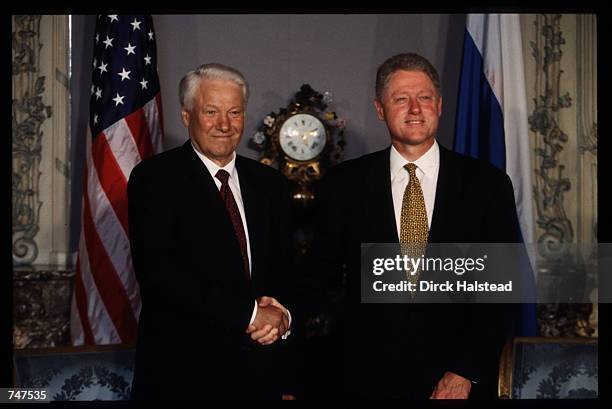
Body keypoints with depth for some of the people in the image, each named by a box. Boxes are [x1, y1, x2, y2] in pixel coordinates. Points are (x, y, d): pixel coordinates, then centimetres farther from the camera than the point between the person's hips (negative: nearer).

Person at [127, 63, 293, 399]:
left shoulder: (270, 183, 9)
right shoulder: (154, 178, -7)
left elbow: (287, 268, 11)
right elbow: (158, 273, -17)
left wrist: (282, 315, -11)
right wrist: (249, 315, -17)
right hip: (180, 371, -4)